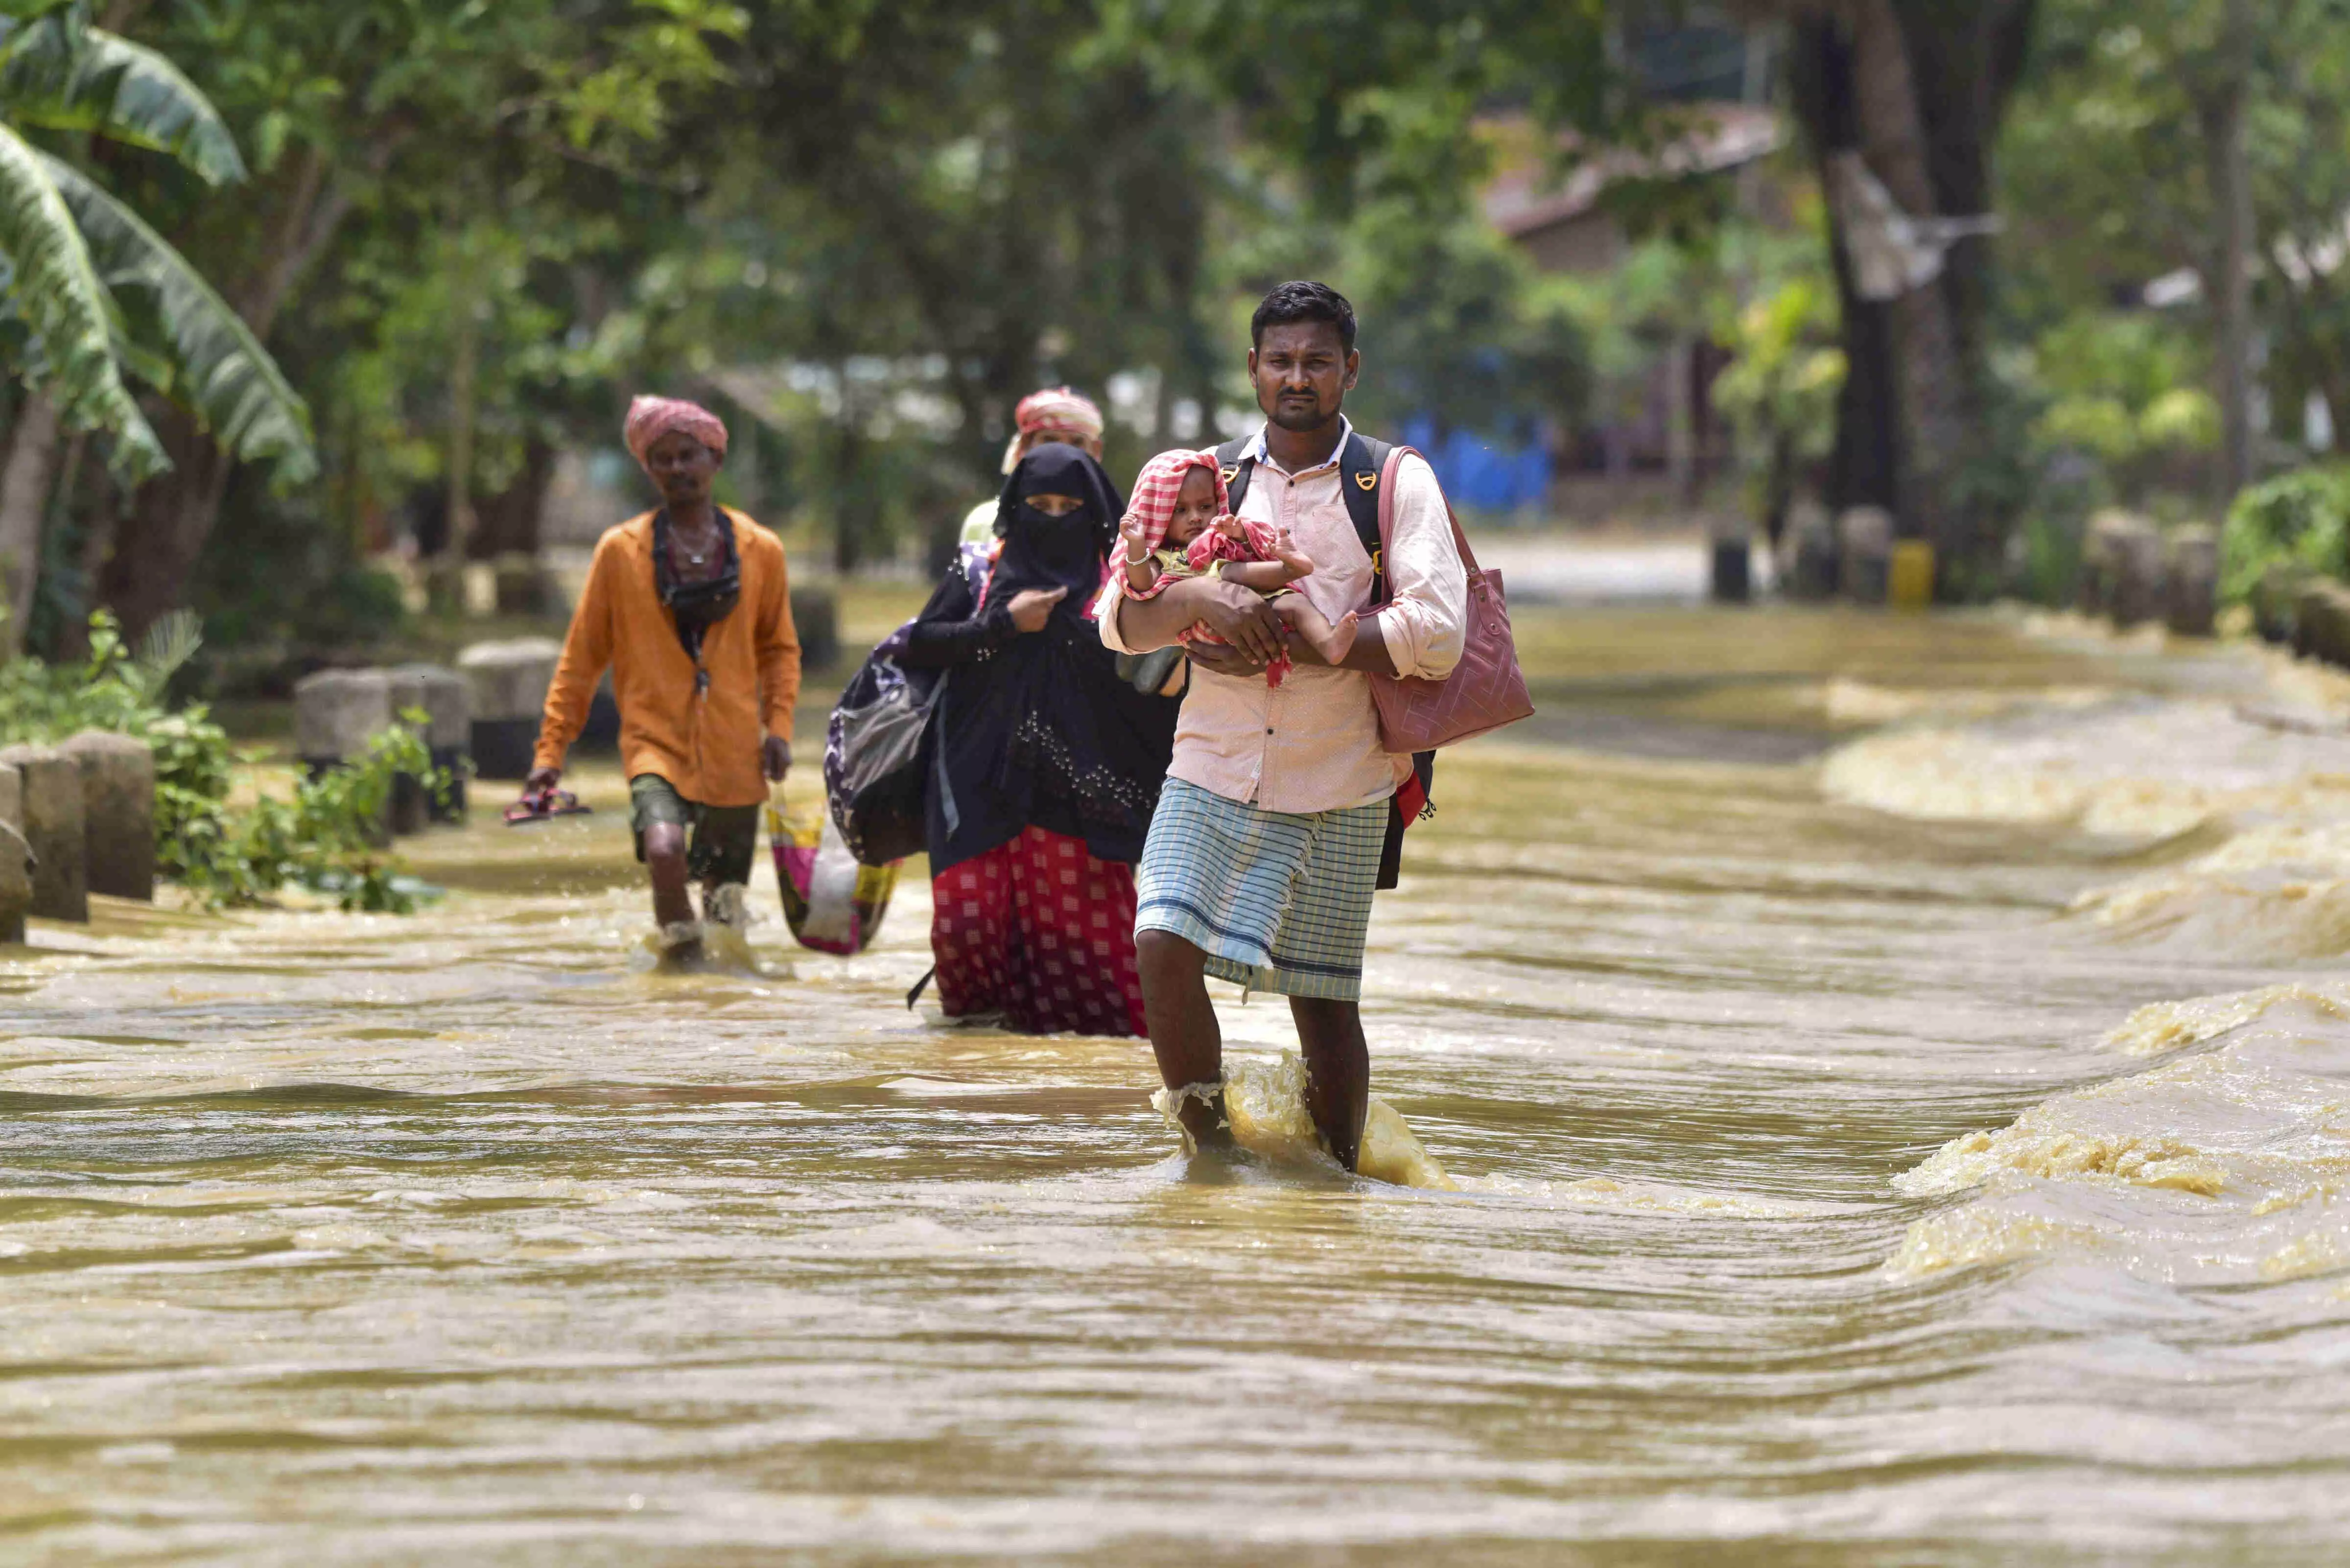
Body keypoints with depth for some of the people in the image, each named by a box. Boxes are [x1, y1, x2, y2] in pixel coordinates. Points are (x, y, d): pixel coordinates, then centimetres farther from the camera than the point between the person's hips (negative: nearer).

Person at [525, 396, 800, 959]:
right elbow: (581, 658, 6)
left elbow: (779, 648, 18)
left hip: (732, 747, 2)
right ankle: (680, 950, -13)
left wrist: (778, 725, 3)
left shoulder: (760, 550, 6)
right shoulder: (620, 552, 1)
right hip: (655, 741, -2)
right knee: (664, 850, -29)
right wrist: (551, 750, 2)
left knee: (727, 894, 7)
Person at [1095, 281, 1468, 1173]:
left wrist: (1285, 641, -13)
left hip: (1336, 789, -2)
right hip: (1211, 772, 2)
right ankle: (1210, 1148, -2)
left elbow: (1436, 637, -12)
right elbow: (1119, 622, 6)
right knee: (1163, 948, -17)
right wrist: (1200, 601, -15)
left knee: (1324, 1001, 3)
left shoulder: (1395, 485, 1)